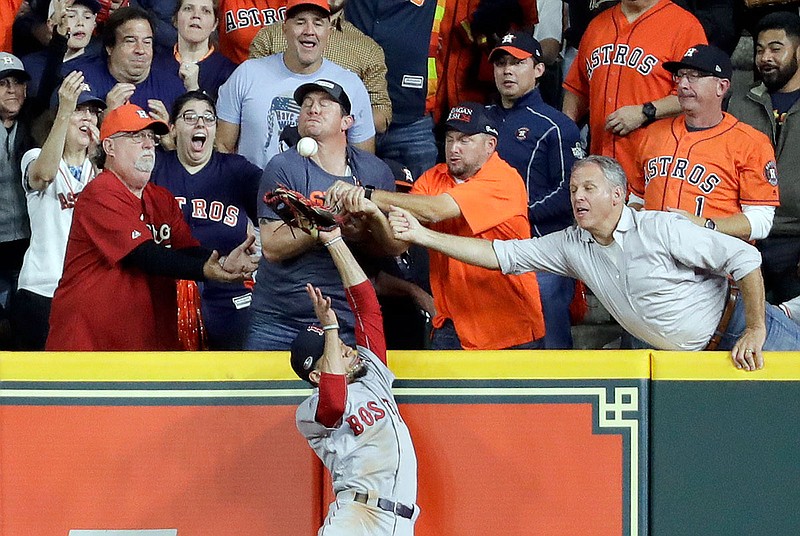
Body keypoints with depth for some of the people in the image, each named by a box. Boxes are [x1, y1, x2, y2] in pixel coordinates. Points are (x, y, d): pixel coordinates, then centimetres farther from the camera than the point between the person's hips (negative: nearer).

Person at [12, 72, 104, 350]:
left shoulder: (100, 168, 15)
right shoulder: (35, 158, 2)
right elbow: (44, 173, -24)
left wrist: (104, 151, -12)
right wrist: (65, 111, -34)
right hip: (42, 291, -4)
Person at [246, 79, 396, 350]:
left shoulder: (375, 171, 6)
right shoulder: (284, 167, -4)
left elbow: (396, 248, 1)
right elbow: (272, 247, -14)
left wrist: (373, 215, -19)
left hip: (348, 324, 2)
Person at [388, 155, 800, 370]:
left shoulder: (659, 230, -19)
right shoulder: (572, 247, 0)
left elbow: (744, 257, -19)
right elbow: (500, 255, -1)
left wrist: (755, 331, -22)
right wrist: (422, 236, -9)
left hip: (736, 328, -6)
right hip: (692, 356, 6)